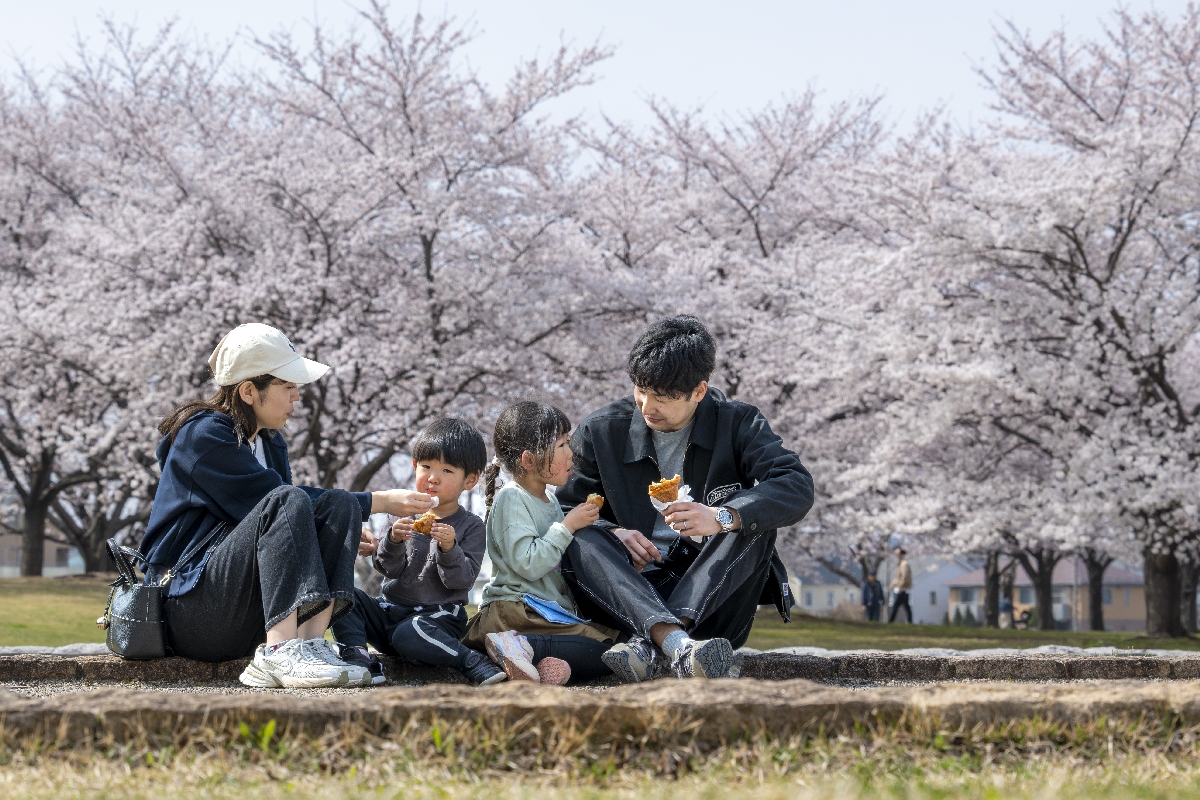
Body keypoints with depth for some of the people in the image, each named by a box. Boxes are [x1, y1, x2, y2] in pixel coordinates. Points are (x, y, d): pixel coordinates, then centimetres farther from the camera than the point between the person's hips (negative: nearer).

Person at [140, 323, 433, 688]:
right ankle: (282, 652, -39)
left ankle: (309, 642, -27)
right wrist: (378, 502, -13)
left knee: (339, 506, -12)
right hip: (189, 608, -8)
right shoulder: (204, 435, -10)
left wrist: (341, 537, -6)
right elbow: (277, 500, -17)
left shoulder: (271, 442, 17)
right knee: (287, 503, -28)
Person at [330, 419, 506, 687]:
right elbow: (388, 569, -2)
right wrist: (393, 541, -23)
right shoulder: (407, 516, 7)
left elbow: (462, 580, -11)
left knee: (408, 634, -37)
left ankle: (474, 662, -26)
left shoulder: (471, 526, 0)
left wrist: (449, 549, -28)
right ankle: (356, 653, -22)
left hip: (437, 616, -5)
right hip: (390, 610, 5)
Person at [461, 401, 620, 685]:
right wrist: (568, 526, -12)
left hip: (553, 612, 9)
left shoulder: (551, 505, 22)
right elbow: (527, 564, -18)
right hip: (515, 609, -9)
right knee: (606, 650, -26)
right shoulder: (511, 498, -6)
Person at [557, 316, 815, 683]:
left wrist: (721, 517, -32)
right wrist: (613, 533, -18)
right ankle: (675, 643, -54)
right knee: (581, 541, -27)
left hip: (712, 598, -1)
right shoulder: (601, 431, 6)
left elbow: (798, 487, -15)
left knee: (752, 521, -27)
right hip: (634, 591, 1)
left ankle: (651, 646, -43)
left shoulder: (738, 424, 1)